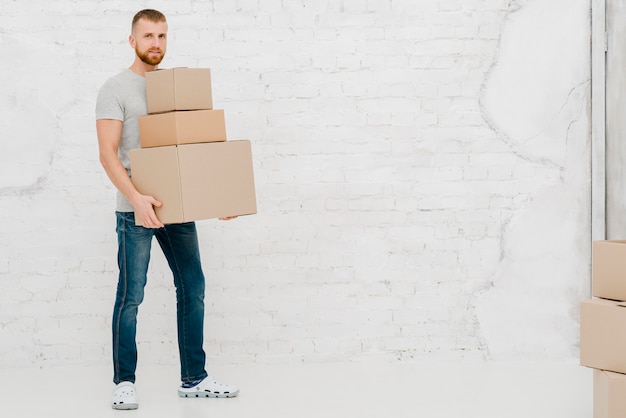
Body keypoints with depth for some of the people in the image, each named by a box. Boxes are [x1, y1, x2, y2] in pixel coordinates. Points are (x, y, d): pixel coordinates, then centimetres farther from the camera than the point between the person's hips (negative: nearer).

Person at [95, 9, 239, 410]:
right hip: (136, 209, -6)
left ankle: (195, 378, 17)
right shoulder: (116, 89, -5)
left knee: (193, 289, 8)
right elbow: (108, 153, -14)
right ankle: (124, 382, 11)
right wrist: (136, 197, -27)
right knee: (131, 296, -1)